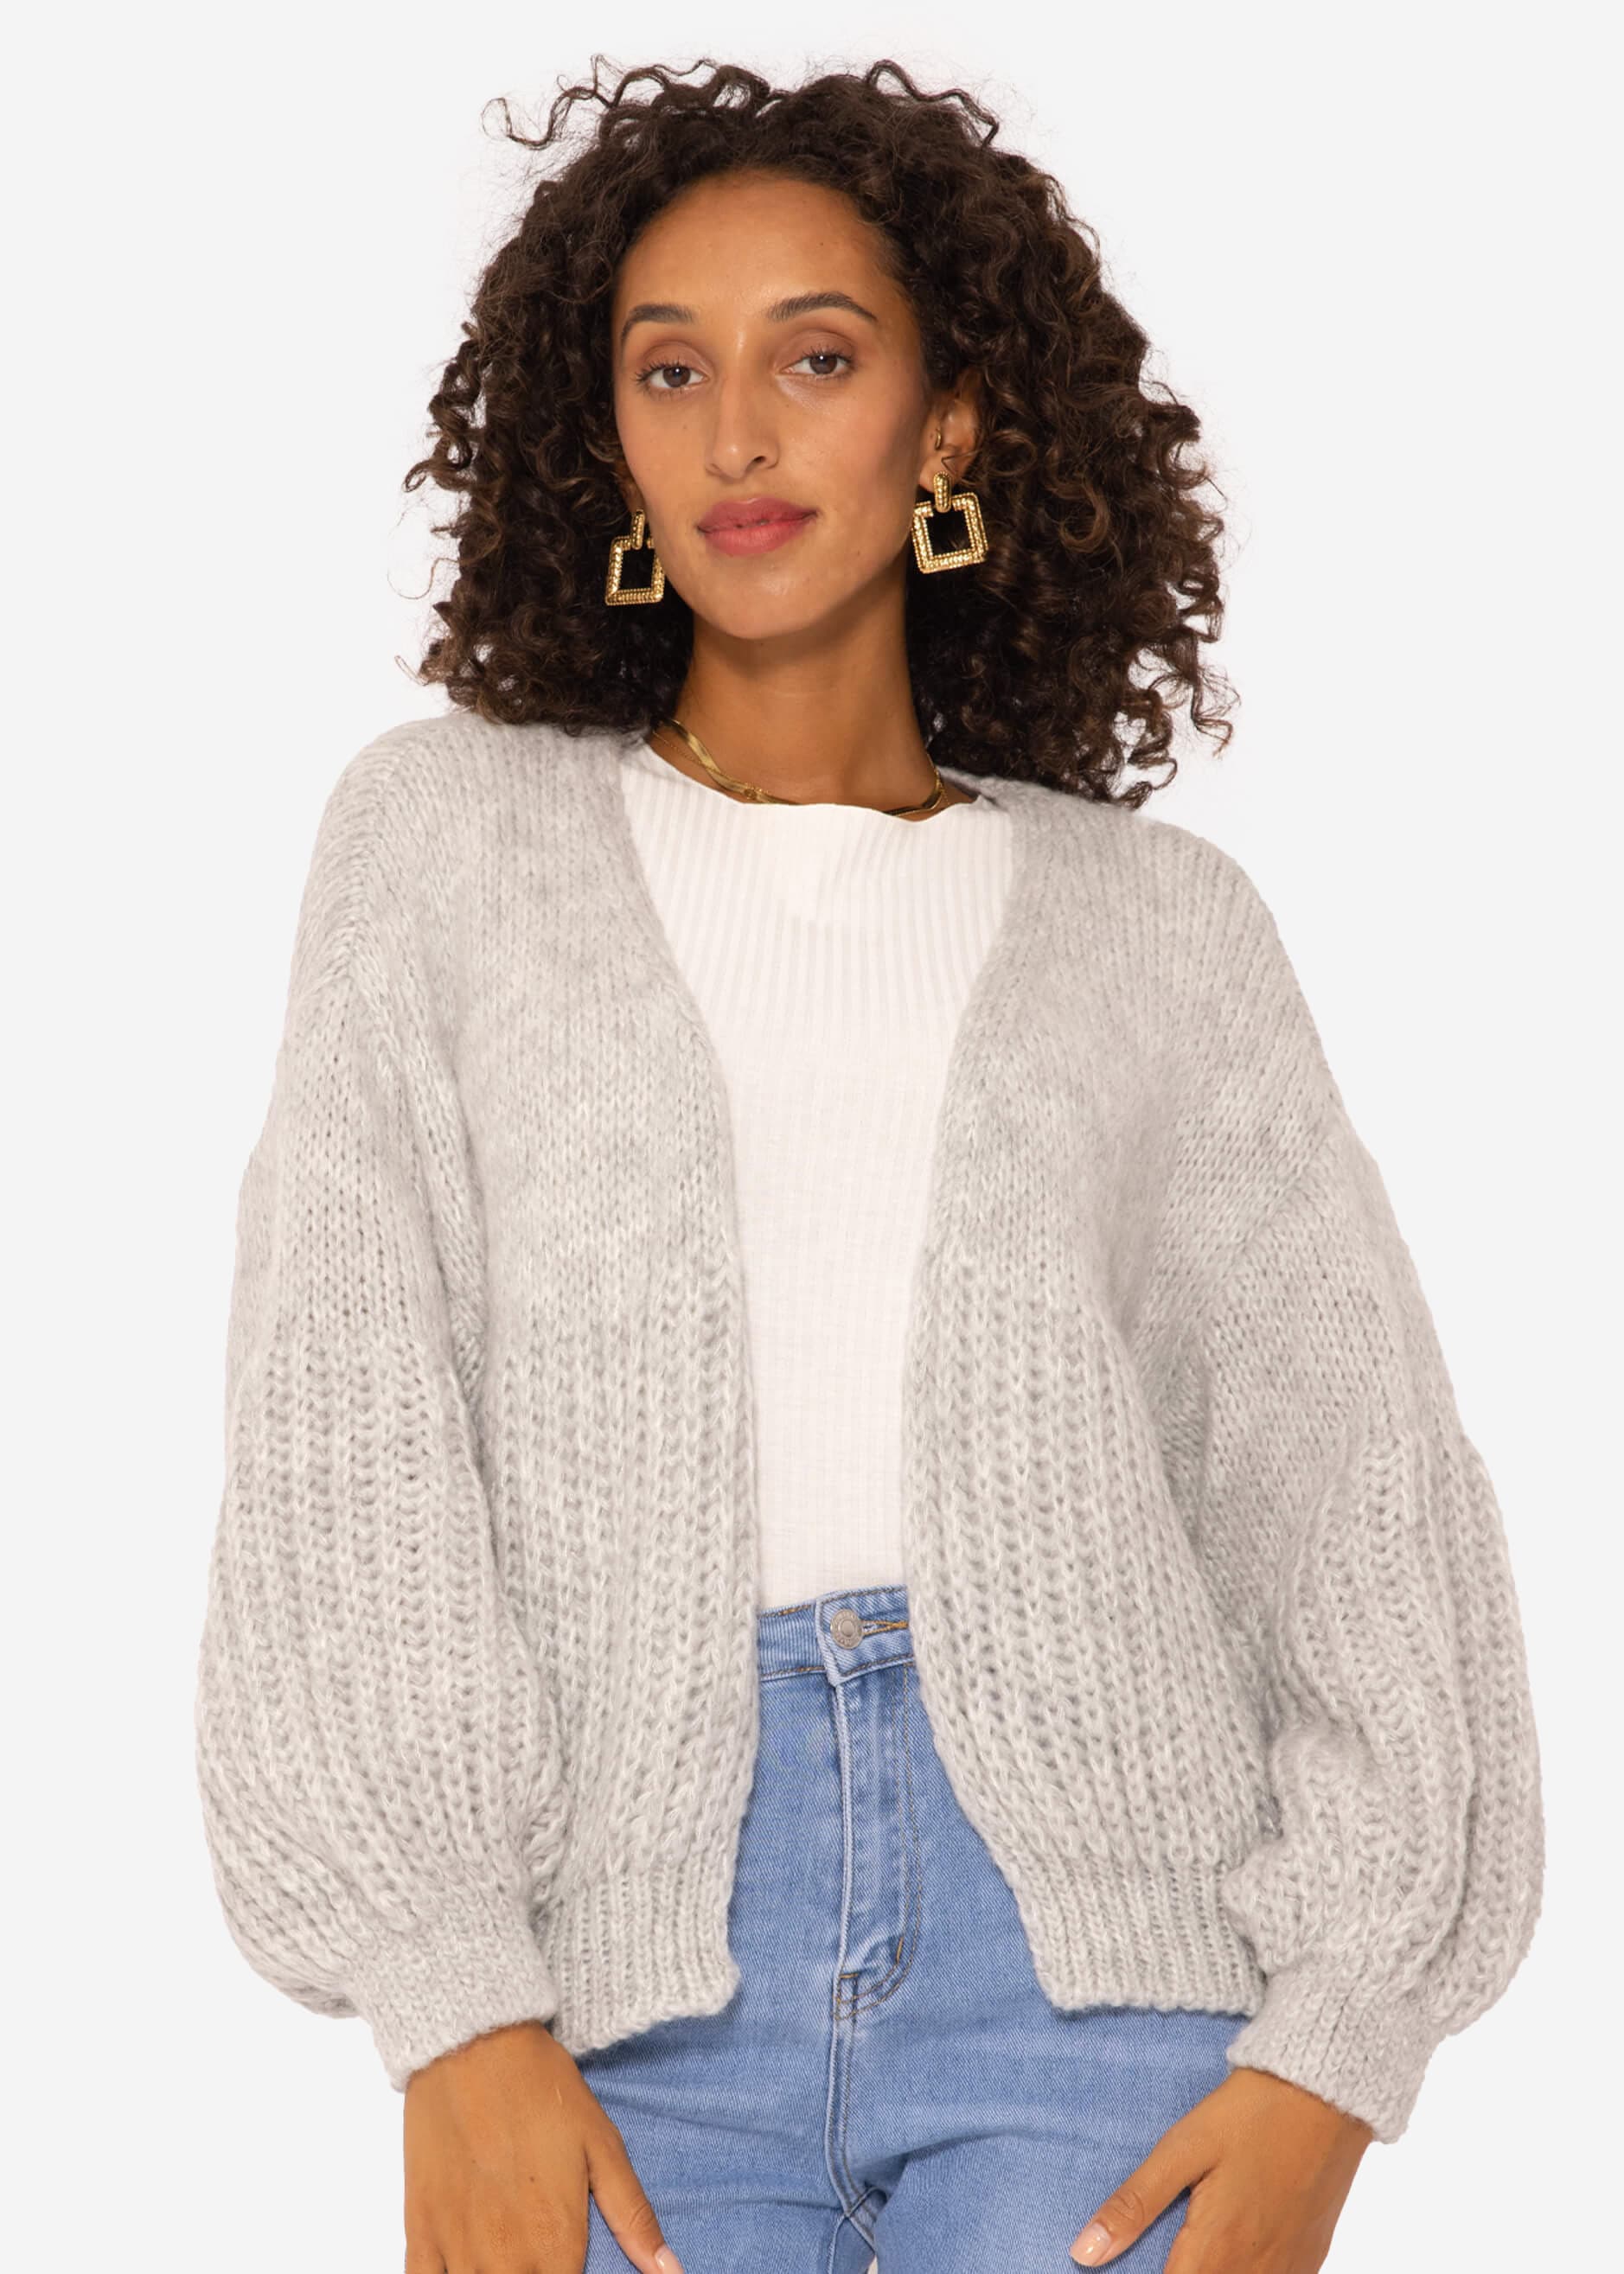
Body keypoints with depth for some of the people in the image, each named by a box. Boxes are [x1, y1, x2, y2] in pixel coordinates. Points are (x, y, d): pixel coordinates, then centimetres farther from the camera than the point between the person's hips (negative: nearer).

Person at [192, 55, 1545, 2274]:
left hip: (1086, 1924, 0)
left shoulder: (1157, 922, 11)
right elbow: (346, 1449, 2)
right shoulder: (451, 831, 10)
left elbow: (1363, 1504, 7)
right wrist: (456, 2018, -7)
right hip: (648, 1960, 0)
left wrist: (1336, 2054, -4)